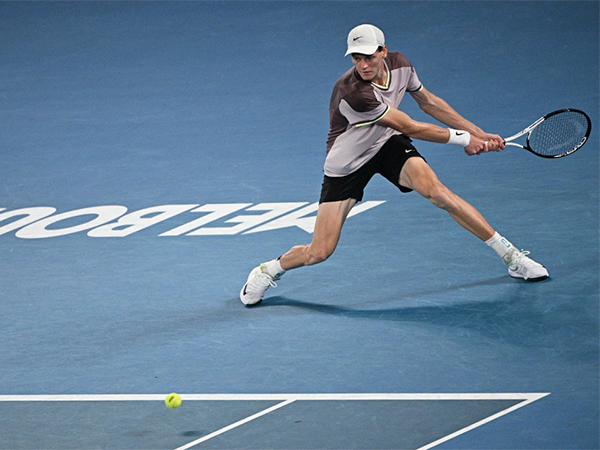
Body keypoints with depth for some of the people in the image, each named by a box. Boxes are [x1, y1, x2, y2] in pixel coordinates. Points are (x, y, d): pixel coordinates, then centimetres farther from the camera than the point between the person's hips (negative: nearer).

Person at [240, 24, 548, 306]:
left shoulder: (399, 64, -15)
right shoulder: (352, 91, -36)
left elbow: (428, 102, 5)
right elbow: (409, 127, -27)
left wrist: (477, 133, 5)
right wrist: (462, 138, -19)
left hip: (388, 144, 4)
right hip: (346, 163, -4)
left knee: (434, 189, -25)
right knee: (319, 253, -7)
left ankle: (510, 255, -15)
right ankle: (269, 270, 27)